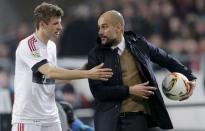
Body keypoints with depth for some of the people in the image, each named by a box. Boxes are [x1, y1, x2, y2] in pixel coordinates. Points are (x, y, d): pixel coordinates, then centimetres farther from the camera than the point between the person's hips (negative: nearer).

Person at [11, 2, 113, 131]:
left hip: (50, 117, 7)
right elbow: (50, 72, -26)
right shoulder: (27, 45, -15)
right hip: (28, 118, -7)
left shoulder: (52, 46, 11)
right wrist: (87, 74, -26)